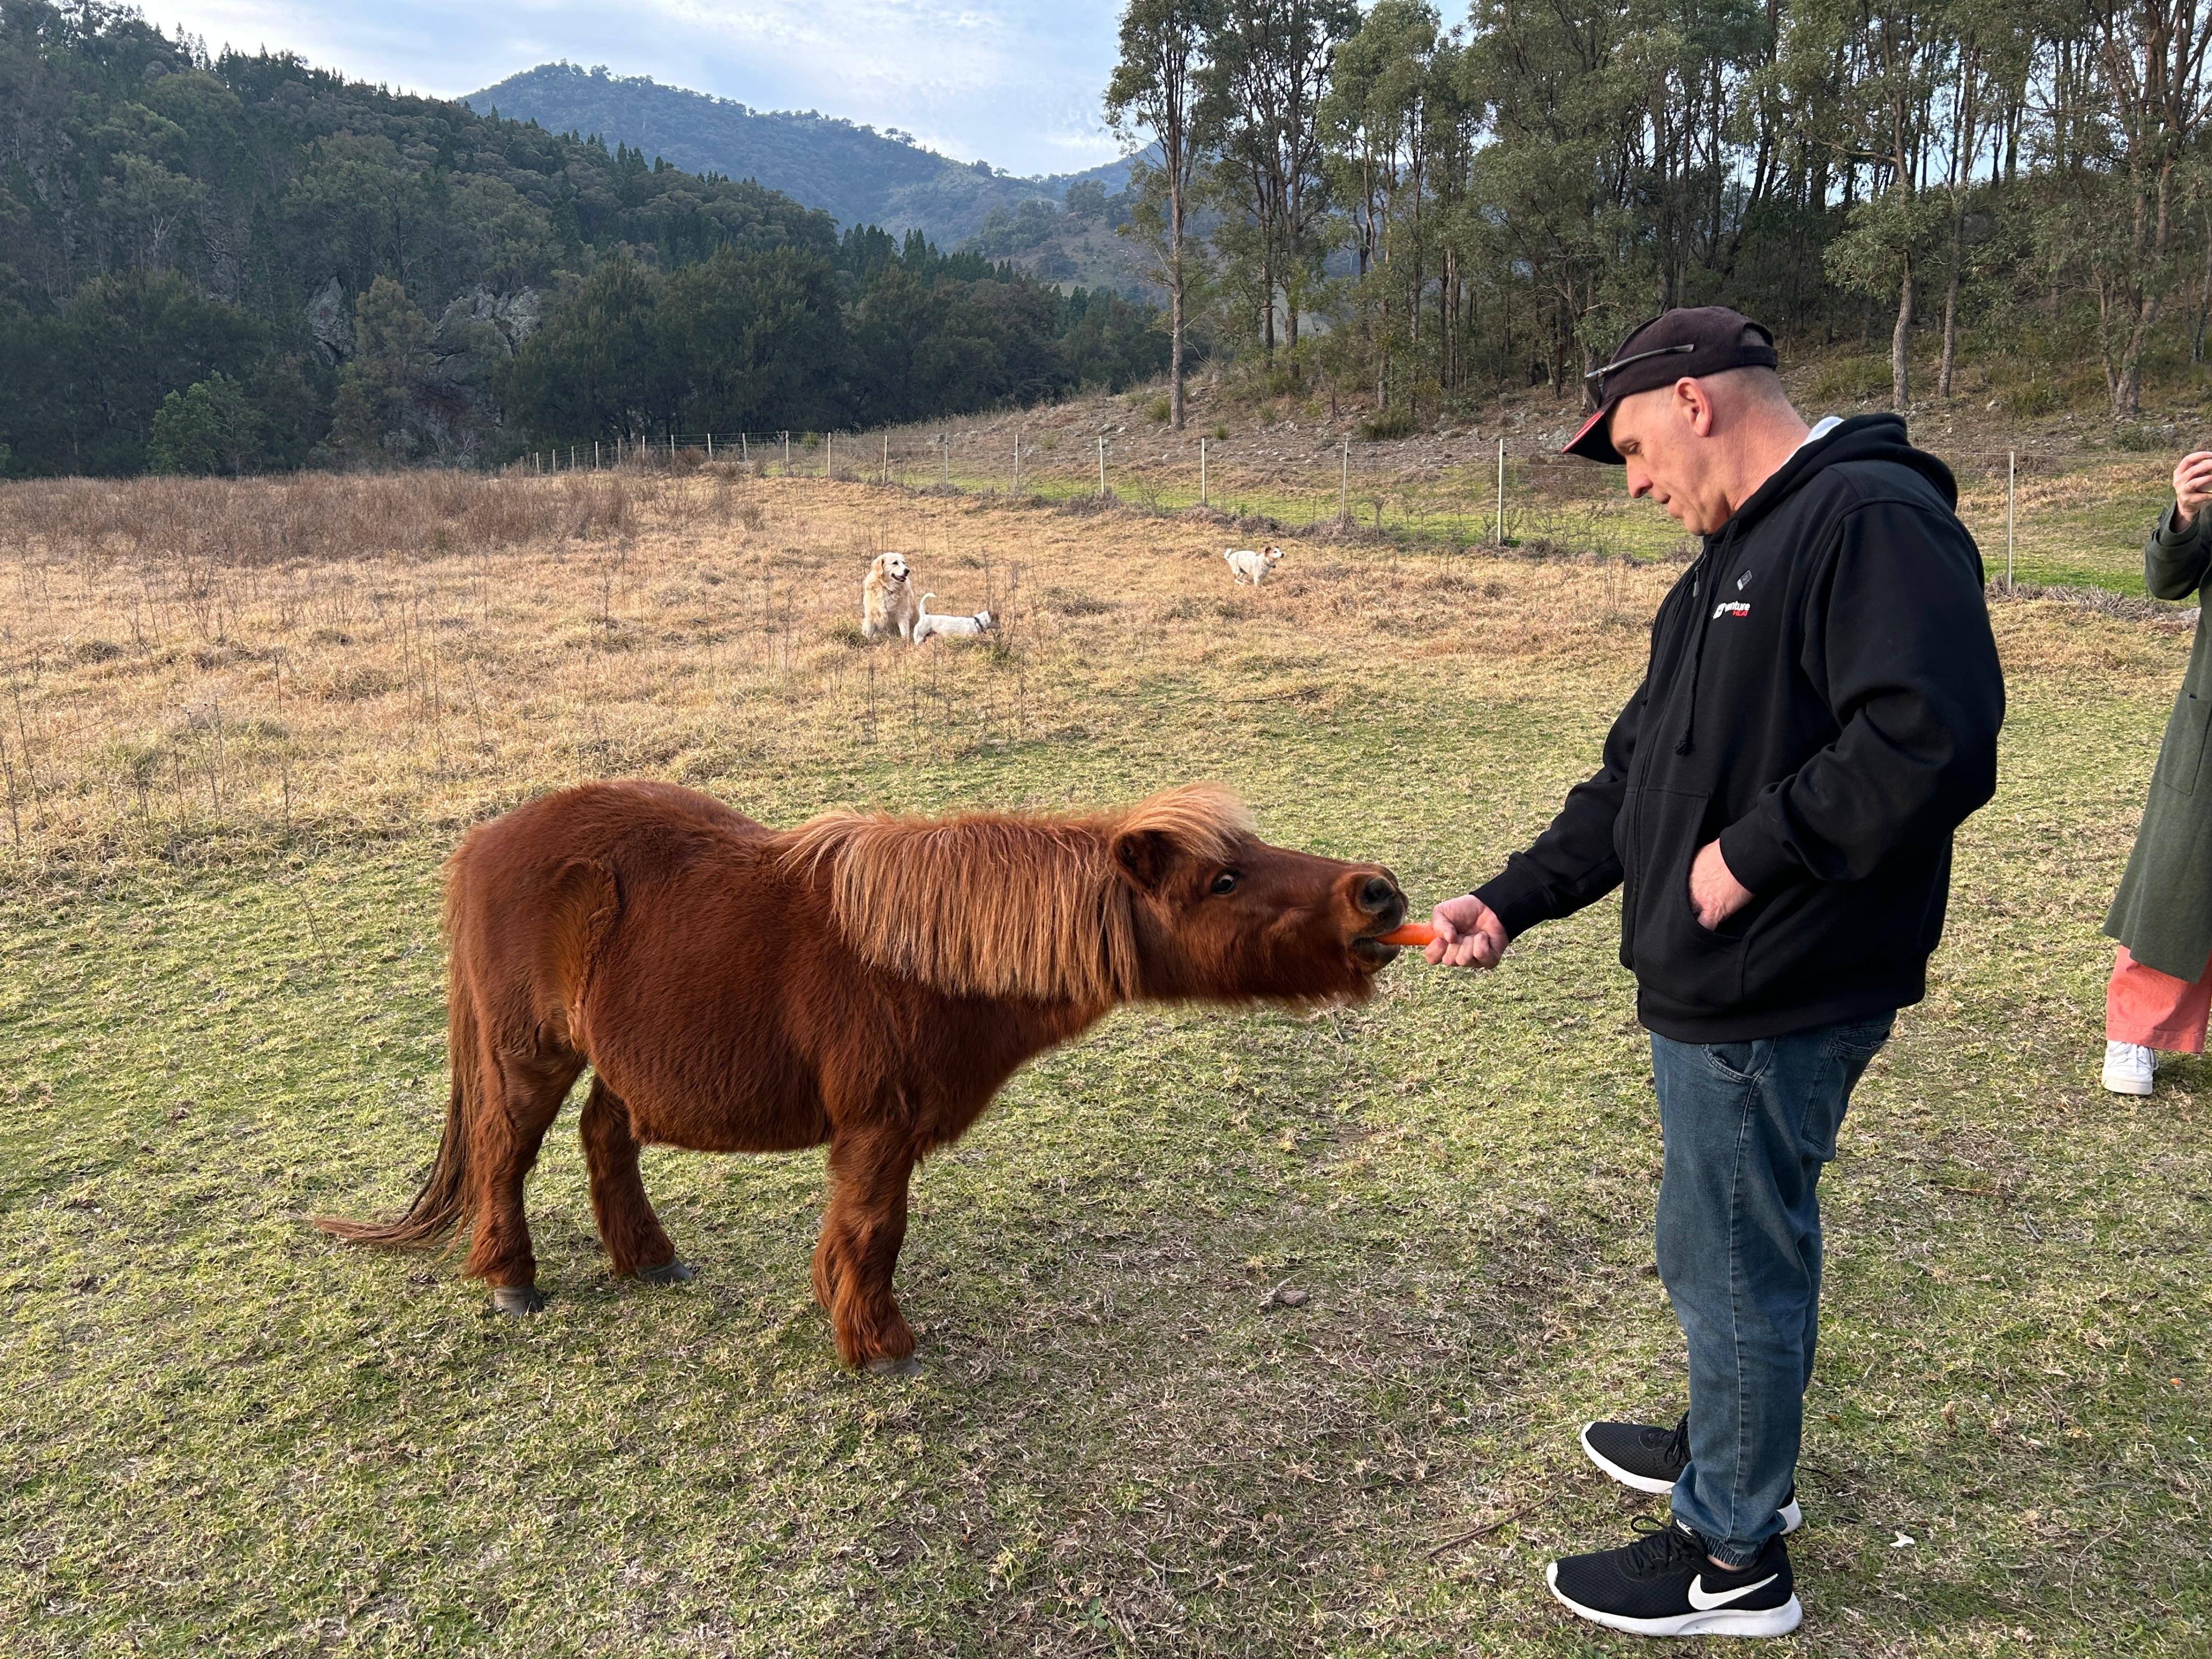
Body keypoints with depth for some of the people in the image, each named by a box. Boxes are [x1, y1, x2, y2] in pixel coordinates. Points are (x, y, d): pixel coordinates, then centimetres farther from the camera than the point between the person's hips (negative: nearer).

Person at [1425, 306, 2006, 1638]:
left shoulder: (1876, 520, -17)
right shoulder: (1736, 555, 16)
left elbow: (1933, 741, -30)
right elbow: (1639, 774, 17)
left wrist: (1757, 850, -22)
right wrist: (1515, 899, 11)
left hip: (1777, 1002, -10)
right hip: (1713, 987, 10)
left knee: (1733, 1259, 5)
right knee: (1741, 1244, 24)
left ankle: (1734, 1555, 23)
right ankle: (1735, 1446, 45)